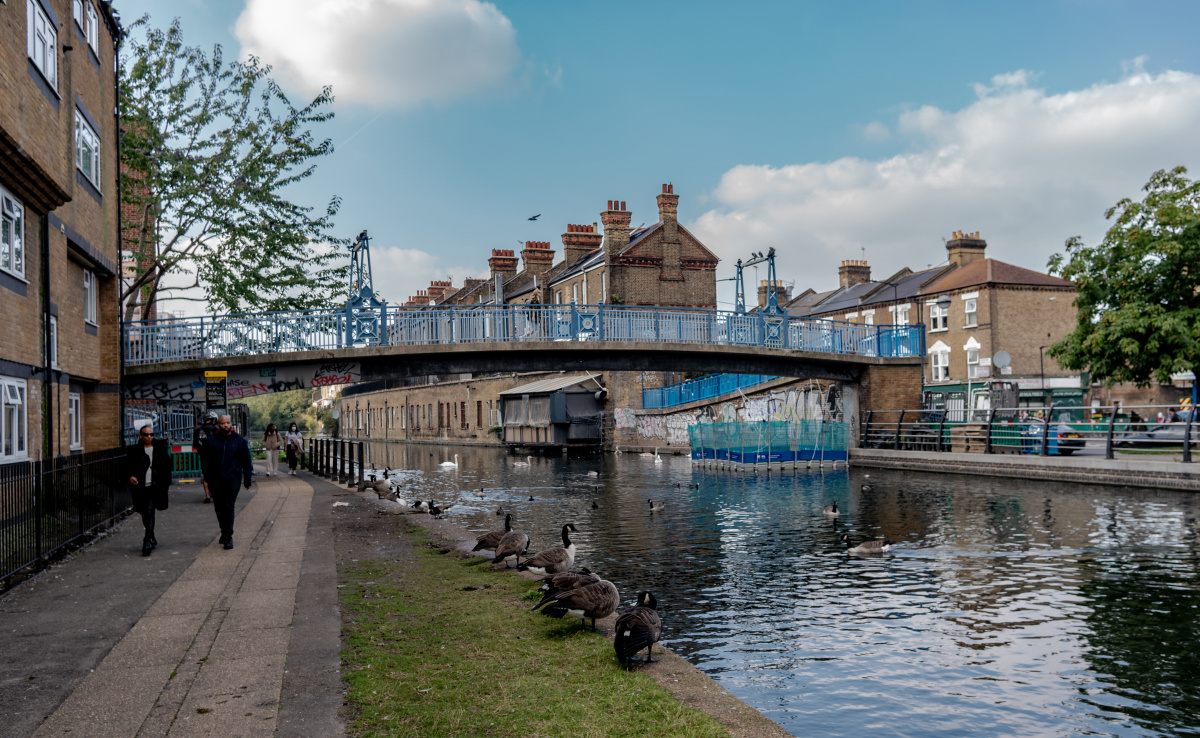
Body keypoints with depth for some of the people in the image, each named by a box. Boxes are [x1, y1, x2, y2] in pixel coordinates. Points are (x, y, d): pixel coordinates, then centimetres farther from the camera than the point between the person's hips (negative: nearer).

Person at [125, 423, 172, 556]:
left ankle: (147, 542, -14)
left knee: (149, 512, -12)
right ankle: (152, 539, 31)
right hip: (139, 487, 2)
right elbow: (128, 466, 7)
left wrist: (166, 484, 4)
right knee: (144, 514, 12)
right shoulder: (133, 450, 4)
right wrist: (130, 476, -14)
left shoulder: (160, 449, 5)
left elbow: (166, 467, 9)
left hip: (154, 486, -2)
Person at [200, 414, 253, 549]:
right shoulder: (211, 440, 5)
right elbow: (204, 459, 8)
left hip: (232, 479, -2)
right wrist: (207, 477, -2)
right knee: (218, 508, 10)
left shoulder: (240, 441, 3)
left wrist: (247, 480, 6)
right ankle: (225, 533, 27)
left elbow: (246, 461, 8)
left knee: (228, 508, -8)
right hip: (215, 481, 2)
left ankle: (228, 537, -4)